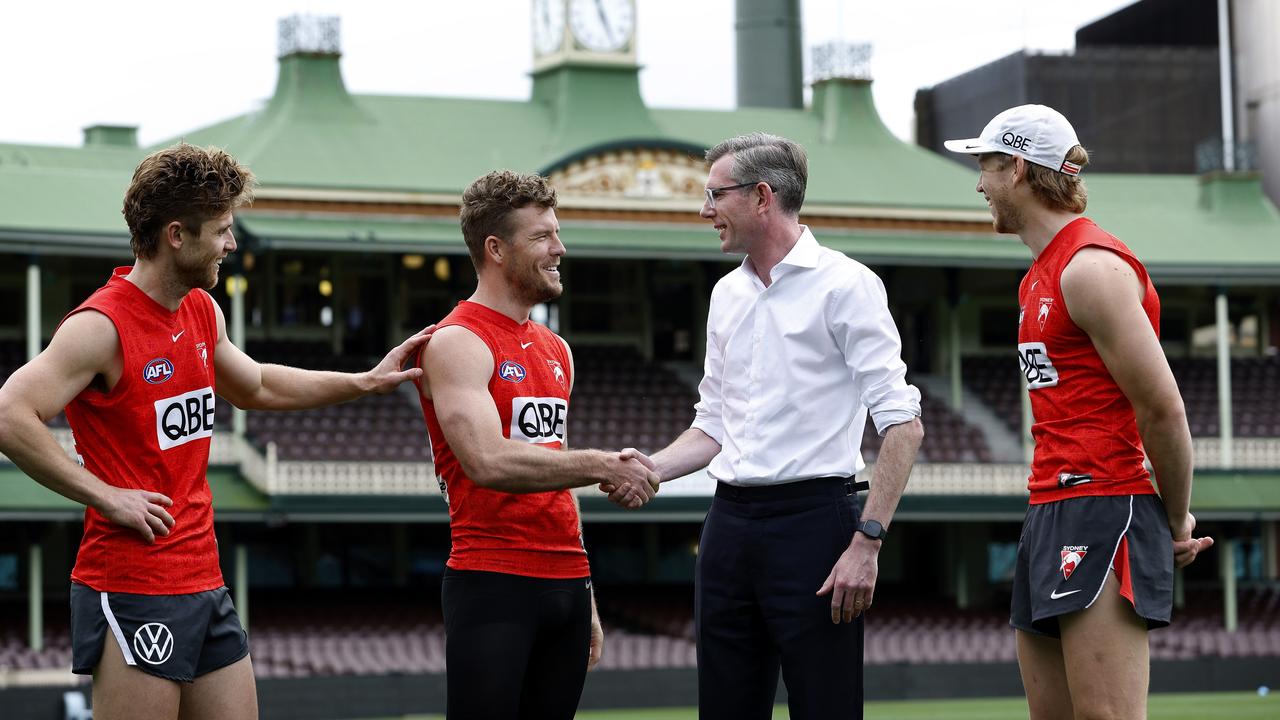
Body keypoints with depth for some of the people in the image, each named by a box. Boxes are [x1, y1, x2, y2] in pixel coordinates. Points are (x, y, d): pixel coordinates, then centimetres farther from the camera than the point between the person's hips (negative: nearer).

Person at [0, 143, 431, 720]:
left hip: (205, 582, 9)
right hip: (134, 592, -9)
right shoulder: (103, 326, -15)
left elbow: (255, 387, 32)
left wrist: (366, 382, 28)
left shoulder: (203, 312, 12)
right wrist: (107, 496, -21)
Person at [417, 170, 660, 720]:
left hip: (566, 585, 8)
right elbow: (488, 462, -23)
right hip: (493, 586, -8)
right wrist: (601, 466, -17)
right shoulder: (456, 343, -8)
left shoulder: (555, 350, 18)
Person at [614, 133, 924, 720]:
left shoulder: (845, 285, -7)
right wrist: (653, 467, 3)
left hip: (812, 518, -7)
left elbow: (902, 424, -12)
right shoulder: (727, 294, 16)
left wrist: (867, 542, -18)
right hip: (730, 523, 7)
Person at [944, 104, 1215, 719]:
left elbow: (1162, 409, -14)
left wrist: (1176, 521, -3)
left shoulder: (1092, 269, -11)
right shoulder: (1040, 276, 19)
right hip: (1050, 509, 10)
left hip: (1103, 510, -10)